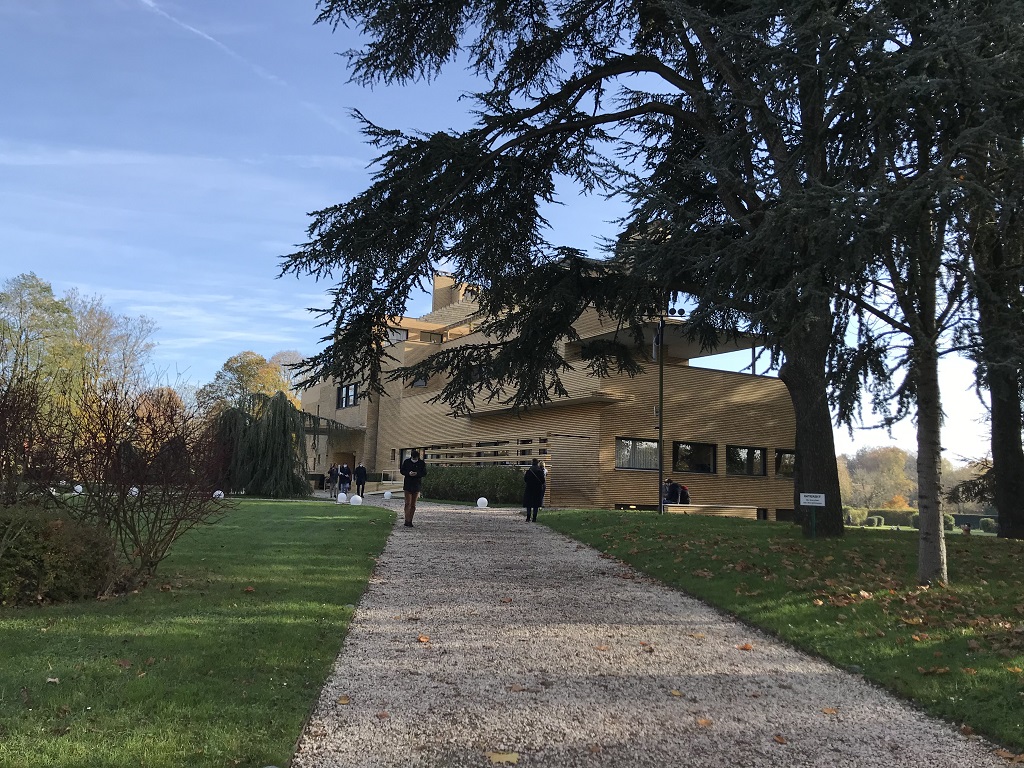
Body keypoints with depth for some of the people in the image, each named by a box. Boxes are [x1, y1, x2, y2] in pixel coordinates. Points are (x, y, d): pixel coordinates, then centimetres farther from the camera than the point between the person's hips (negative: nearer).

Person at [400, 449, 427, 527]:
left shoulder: (422, 463, -1)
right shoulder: (406, 462, -1)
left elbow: (424, 473, 0)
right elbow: (402, 470, 4)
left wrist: (417, 474, -19)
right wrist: (408, 473, -16)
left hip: (417, 485, 2)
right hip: (408, 485, -2)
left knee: (413, 505, 7)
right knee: (408, 503, -9)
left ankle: (410, 521, 15)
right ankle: (407, 521, -11)